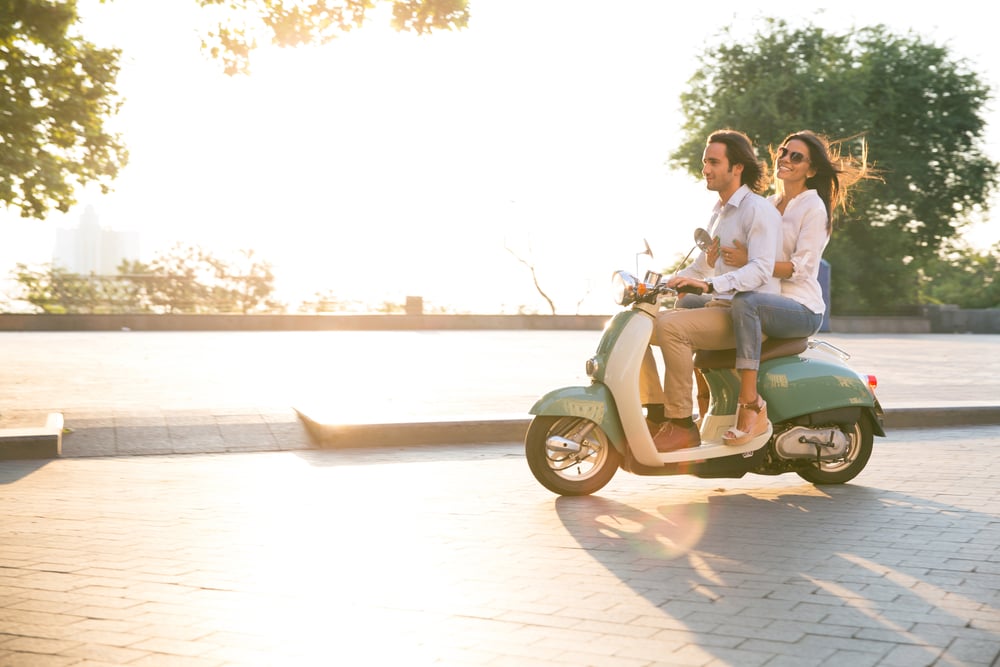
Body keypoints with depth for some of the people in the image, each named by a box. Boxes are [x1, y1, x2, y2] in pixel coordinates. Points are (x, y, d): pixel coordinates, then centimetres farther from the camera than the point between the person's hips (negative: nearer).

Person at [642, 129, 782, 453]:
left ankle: (682, 424, -26)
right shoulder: (720, 212, 20)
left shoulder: (758, 209, -9)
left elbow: (761, 268, -23)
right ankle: (657, 412, -4)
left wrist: (709, 284, -35)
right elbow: (702, 266, 27)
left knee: (671, 325, -32)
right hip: (721, 309, 9)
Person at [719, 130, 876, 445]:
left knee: (745, 303, -39)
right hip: (767, 298, 8)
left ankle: (751, 407, -42)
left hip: (802, 309, -7)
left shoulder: (814, 208, -3)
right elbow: (753, 256, 23)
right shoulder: (768, 204, 20)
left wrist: (748, 261, -24)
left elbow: (800, 268, -14)